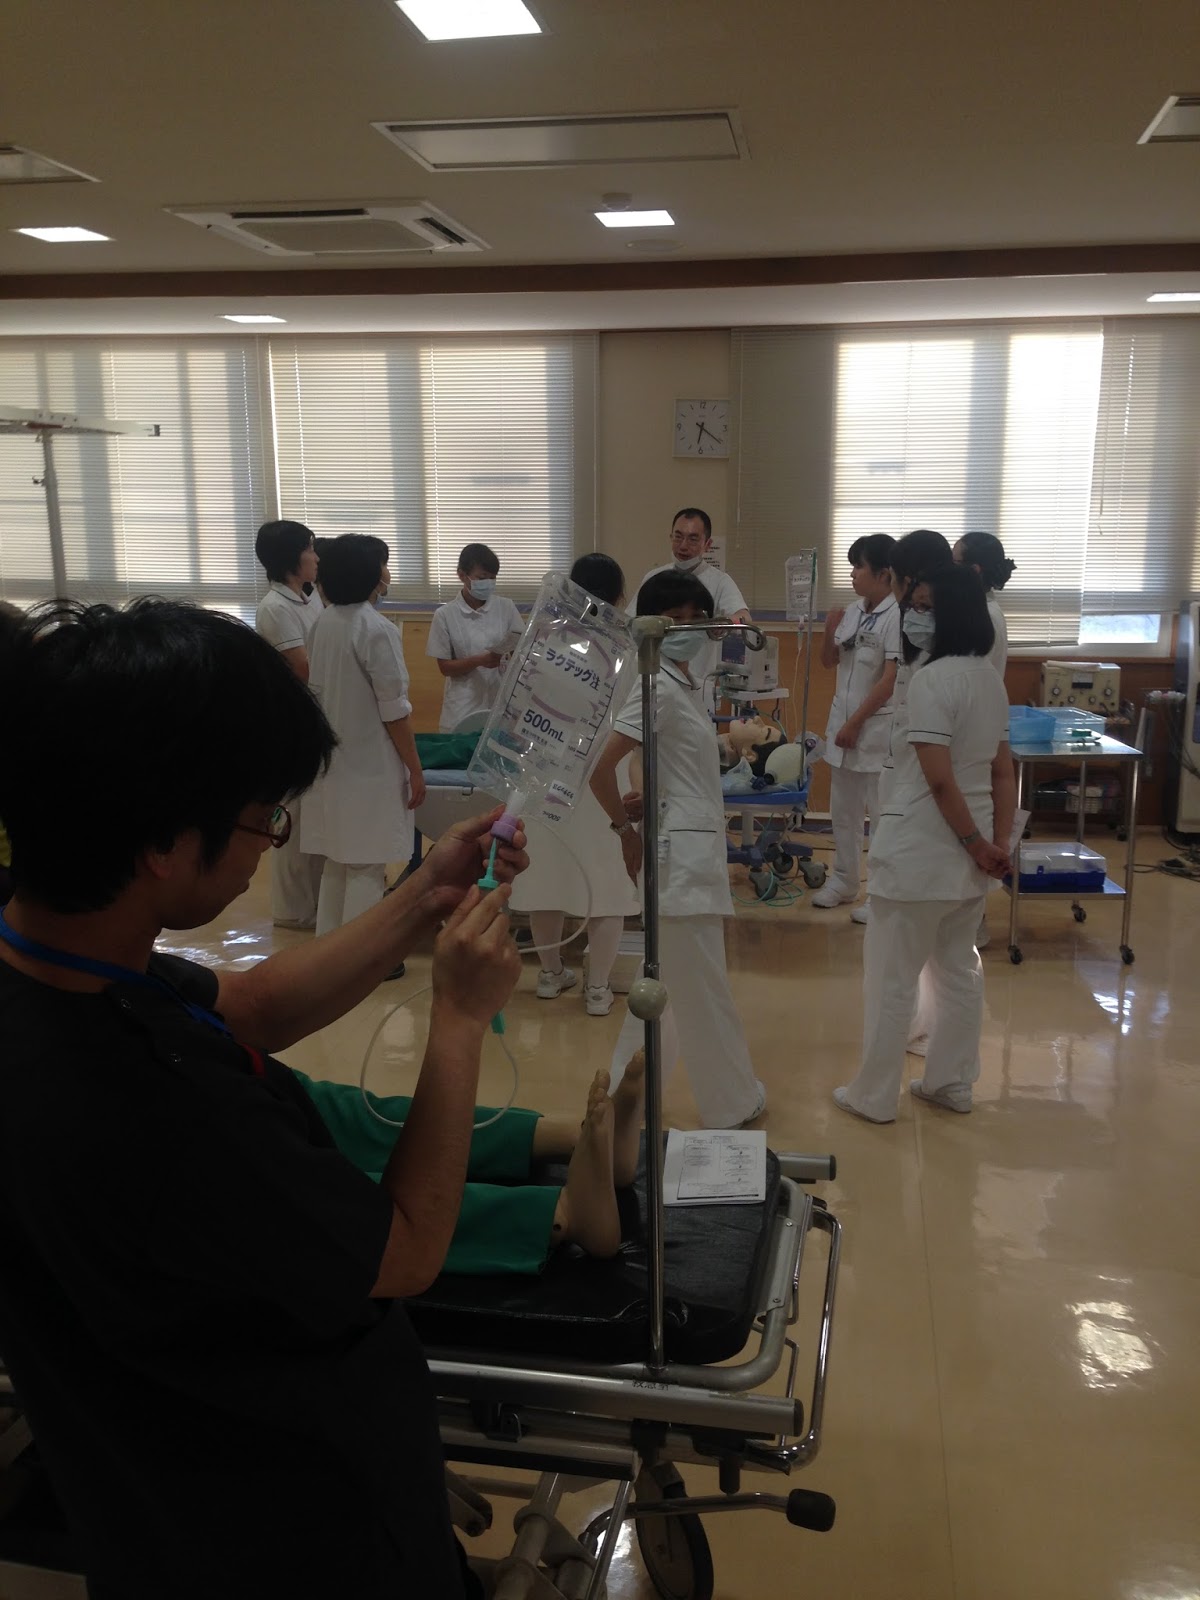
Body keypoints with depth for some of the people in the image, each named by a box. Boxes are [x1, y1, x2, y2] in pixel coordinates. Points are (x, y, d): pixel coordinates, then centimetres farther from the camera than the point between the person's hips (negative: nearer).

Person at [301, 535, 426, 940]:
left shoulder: (325, 622, 5)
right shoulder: (376, 629, -18)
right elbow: (394, 710, -18)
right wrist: (415, 769, -10)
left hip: (333, 761, 8)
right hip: (370, 766, -8)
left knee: (337, 861, 17)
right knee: (366, 867, 2)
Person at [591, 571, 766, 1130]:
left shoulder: (681, 684, 12)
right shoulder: (659, 687, -16)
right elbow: (600, 768, -24)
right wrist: (624, 830, -14)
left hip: (695, 848, 10)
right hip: (680, 851, -10)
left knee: (666, 984, 18)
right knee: (704, 989, 4)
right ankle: (732, 1103, 19)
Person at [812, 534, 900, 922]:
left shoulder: (896, 616, -14)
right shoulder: (853, 612, 7)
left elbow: (891, 679, -17)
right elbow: (829, 662, 17)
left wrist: (857, 722, -16)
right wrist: (829, 632, -3)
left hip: (877, 726, -8)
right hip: (843, 720, 8)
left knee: (880, 815, -1)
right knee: (843, 810, 17)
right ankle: (843, 880, 31)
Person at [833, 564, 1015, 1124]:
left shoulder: (932, 679, -20)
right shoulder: (990, 679, 9)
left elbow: (938, 778, -23)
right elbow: (1003, 772, 9)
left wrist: (975, 843, -13)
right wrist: (998, 841, 4)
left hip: (920, 848, -9)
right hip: (967, 849, 9)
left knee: (890, 977, 4)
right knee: (958, 970, 19)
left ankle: (874, 1095, 15)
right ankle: (951, 1083, 30)